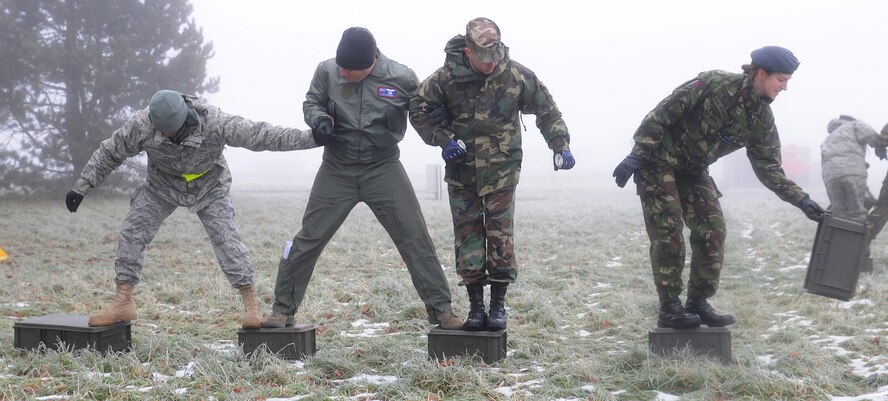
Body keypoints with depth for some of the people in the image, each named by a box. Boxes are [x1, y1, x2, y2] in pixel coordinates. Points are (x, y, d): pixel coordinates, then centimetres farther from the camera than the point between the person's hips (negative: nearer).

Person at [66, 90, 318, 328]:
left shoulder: (214, 123, -36)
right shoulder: (141, 125, -30)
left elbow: (261, 135, -33)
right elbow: (109, 153, -13)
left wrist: (311, 138, -36)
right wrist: (81, 188, -11)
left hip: (208, 187, -2)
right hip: (162, 185, 2)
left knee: (225, 237, -15)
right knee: (132, 232, -8)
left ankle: (250, 302, -8)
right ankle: (122, 303, 1)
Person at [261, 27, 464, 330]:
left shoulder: (402, 78, -13)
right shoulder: (327, 71, -10)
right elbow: (312, 102, 7)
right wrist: (320, 119, -16)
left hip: (384, 169, -1)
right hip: (337, 171, 1)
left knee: (416, 239, -3)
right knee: (308, 239, 3)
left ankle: (440, 309, 6)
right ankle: (282, 309, 16)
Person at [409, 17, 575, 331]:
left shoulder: (517, 75, -10)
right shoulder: (447, 77, -11)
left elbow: (547, 111, 3)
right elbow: (418, 108, 0)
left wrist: (561, 146, -3)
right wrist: (443, 139, -11)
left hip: (501, 171, -1)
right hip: (461, 170, 1)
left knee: (500, 235, -4)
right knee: (467, 236, 2)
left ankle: (499, 305, 6)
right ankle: (475, 306, 11)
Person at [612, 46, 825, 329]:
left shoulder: (762, 120, -4)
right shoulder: (714, 83, -23)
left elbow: (769, 169, 2)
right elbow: (662, 113, -23)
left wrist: (801, 200, -8)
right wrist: (637, 155, -27)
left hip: (693, 170, 7)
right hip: (658, 161, -7)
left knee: (712, 230, -2)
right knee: (668, 232, -11)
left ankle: (698, 303, 9)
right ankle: (669, 309, -3)